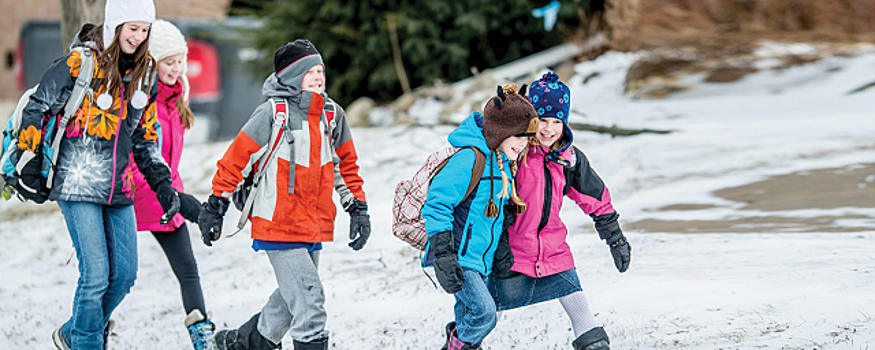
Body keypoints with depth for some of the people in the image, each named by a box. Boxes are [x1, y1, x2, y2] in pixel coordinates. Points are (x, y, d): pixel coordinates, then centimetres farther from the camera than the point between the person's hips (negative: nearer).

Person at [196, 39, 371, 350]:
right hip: (279, 227, -7)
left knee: (292, 299, 18)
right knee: (308, 298, -15)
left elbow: (346, 165, 21)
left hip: (314, 228, 7)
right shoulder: (273, 114, -11)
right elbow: (236, 158, -6)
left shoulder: (332, 115, 9)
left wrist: (357, 208, 17)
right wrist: (216, 205, -4)